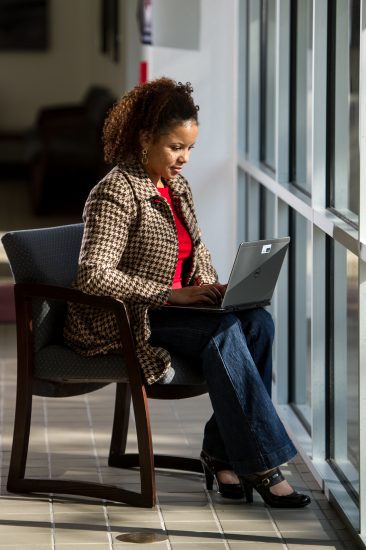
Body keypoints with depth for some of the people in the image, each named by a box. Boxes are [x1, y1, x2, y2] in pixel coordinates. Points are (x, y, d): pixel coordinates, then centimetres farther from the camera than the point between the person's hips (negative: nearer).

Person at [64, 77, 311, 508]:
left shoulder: (177, 188, 11)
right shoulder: (116, 193, -15)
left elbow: (198, 251, 24)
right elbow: (93, 275, -24)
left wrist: (210, 289, 1)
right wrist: (173, 294, -25)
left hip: (166, 310, 8)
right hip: (119, 322, -8)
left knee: (257, 320, -18)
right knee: (224, 330, -29)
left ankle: (223, 454, -16)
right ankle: (260, 464, -26)